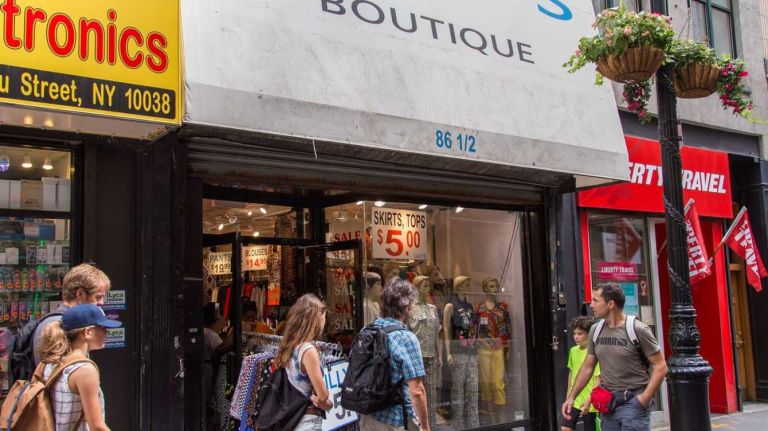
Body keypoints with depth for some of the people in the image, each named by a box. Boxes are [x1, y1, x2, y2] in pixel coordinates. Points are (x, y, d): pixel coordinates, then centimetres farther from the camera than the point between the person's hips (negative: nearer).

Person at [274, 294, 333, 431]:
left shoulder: (288, 347, 5)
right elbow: (323, 395, -17)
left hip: (291, 418, 8)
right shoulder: (308, 350, -19)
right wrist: (327, 403, 3)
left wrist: (323, 402, 0)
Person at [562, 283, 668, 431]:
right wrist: (571, 397, 9)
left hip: (633, 402, -5)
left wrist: (645, 398, -14)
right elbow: (587, 367, 13)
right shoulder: (595, 330, 7)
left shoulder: (638, 330, -9)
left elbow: (660, 366, -8)